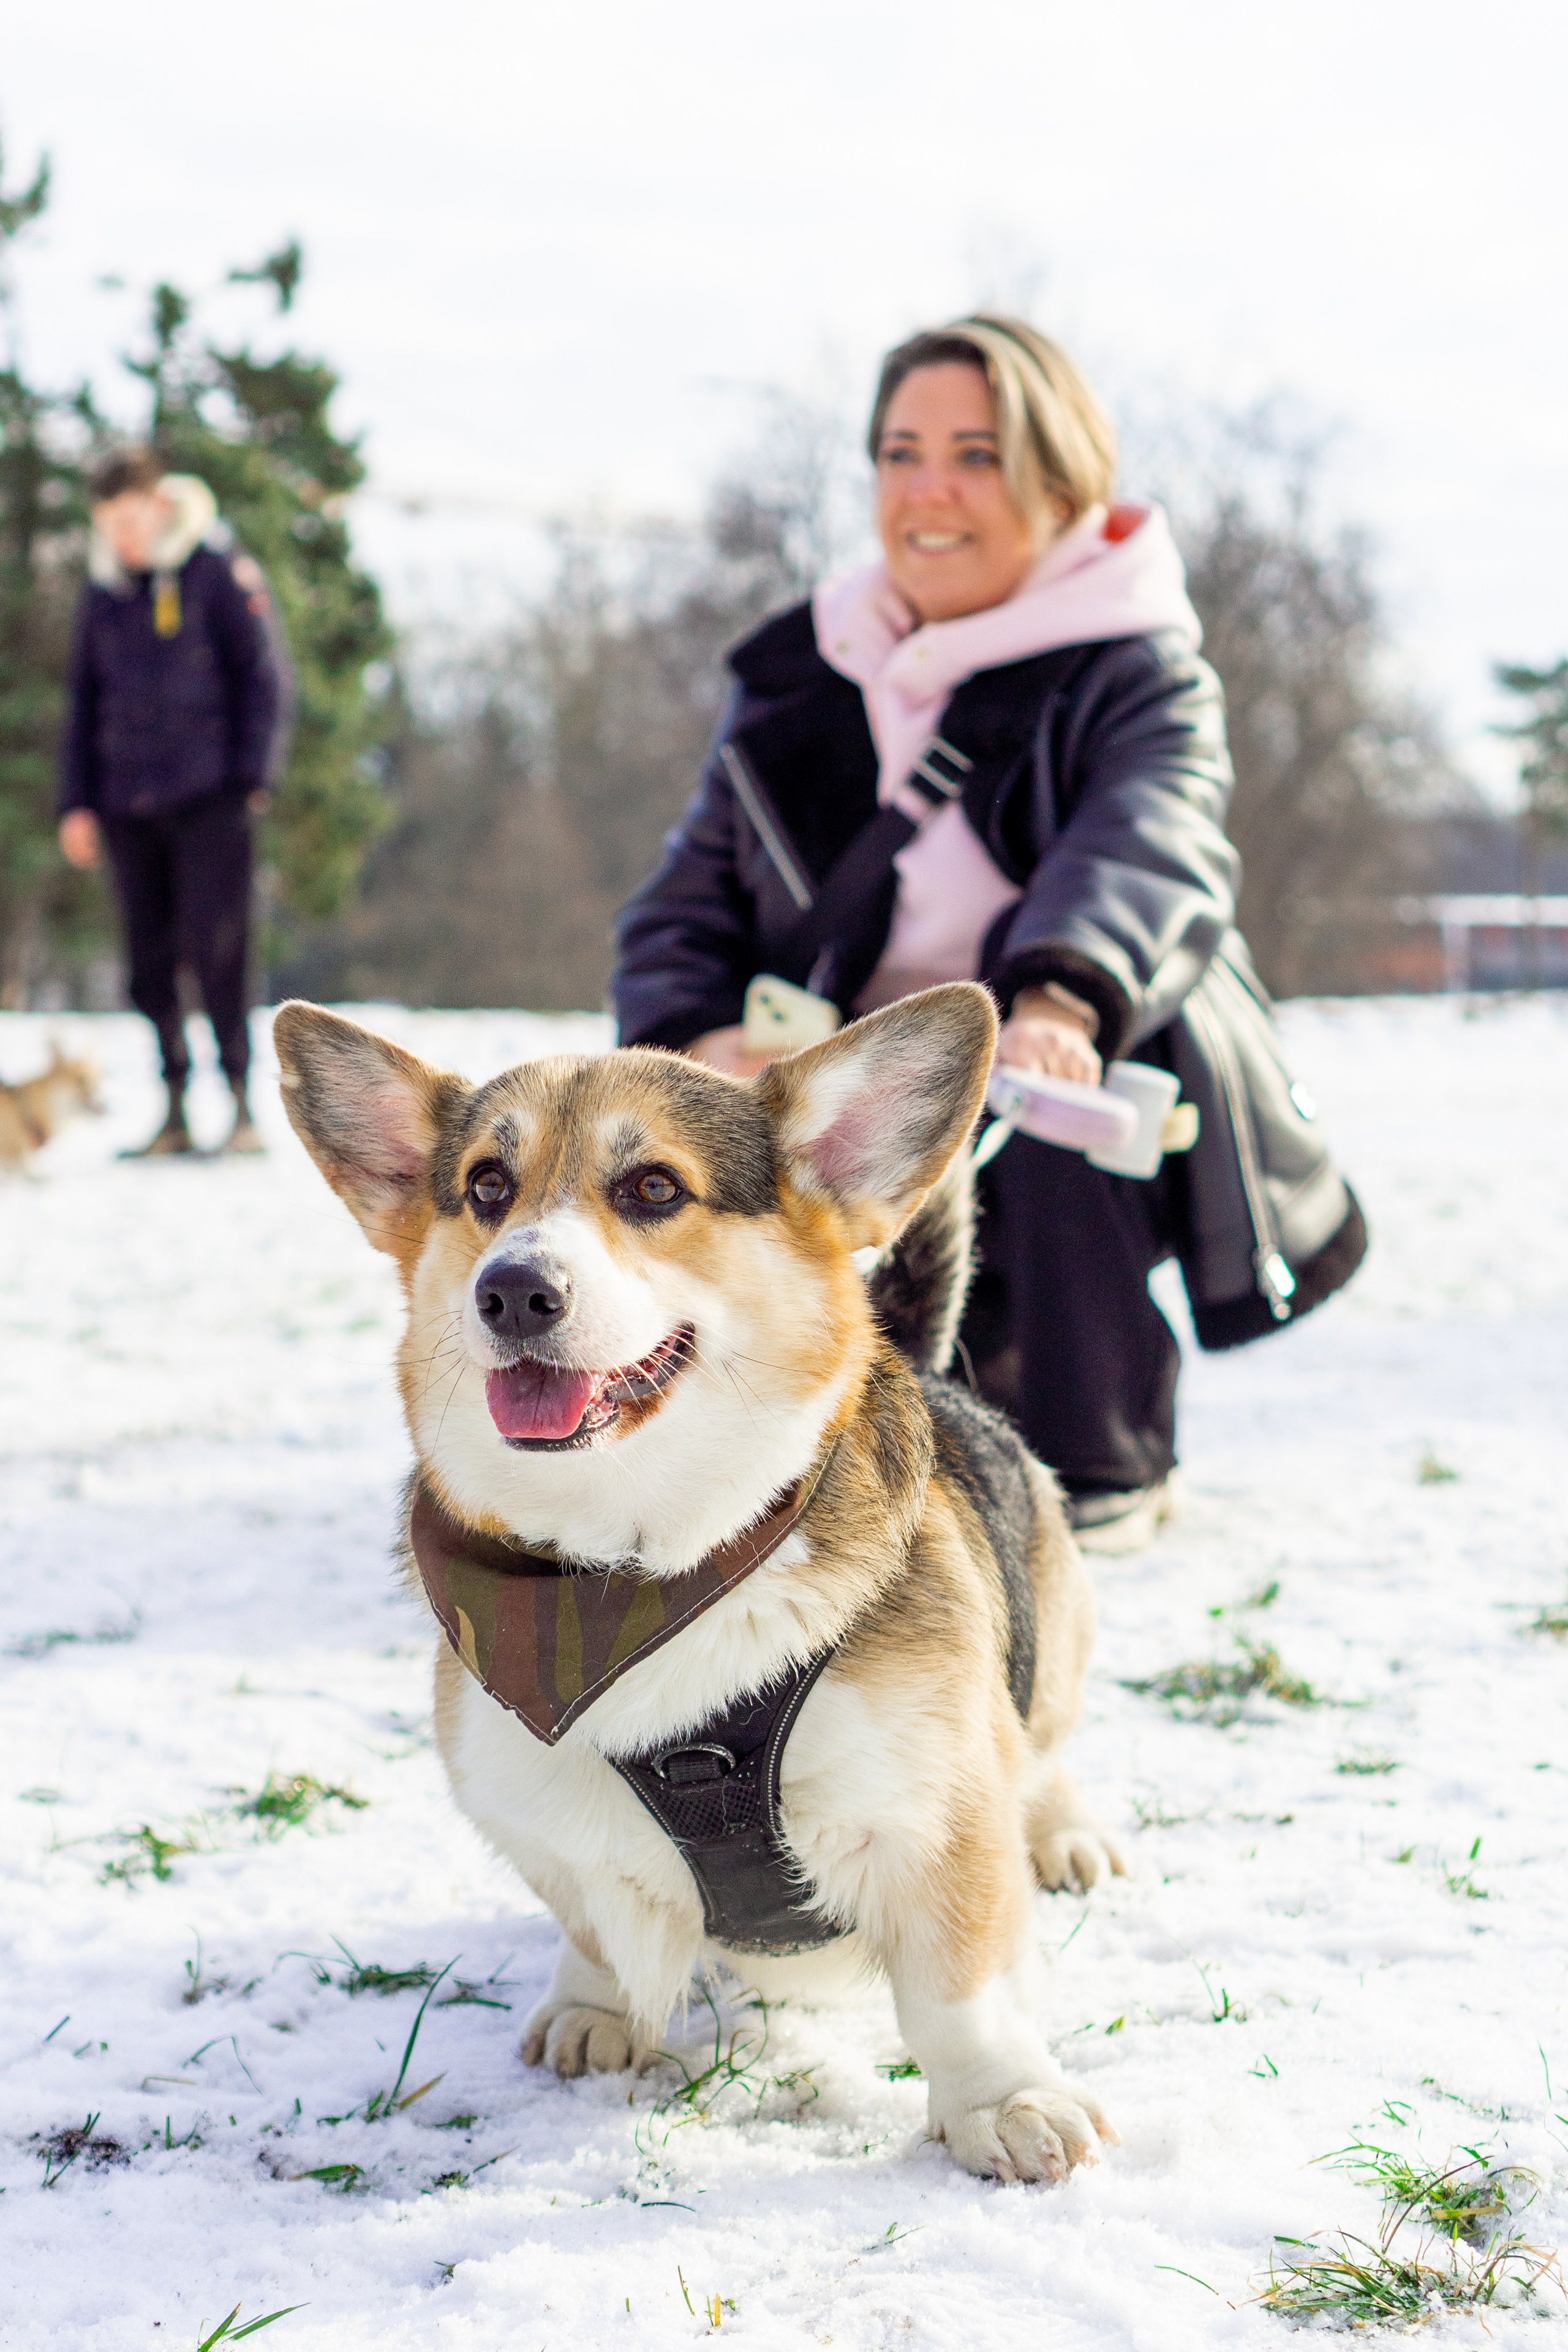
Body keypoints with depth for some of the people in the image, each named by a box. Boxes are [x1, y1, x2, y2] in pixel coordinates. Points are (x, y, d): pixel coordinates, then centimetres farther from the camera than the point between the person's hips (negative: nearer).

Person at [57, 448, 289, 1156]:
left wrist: (251, 778, -7)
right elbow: (84, 695, 18)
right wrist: (77, 801, 12)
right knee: (149, 964, 4)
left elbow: (264, 677, -1)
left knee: (215, 950, -10)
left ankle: (242, 1103, -3)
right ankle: (174, 1110, 9)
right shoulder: (104, 586, 13)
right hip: (128, 804, 5)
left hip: (207, 801, -5)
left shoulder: (219, 571, -2)